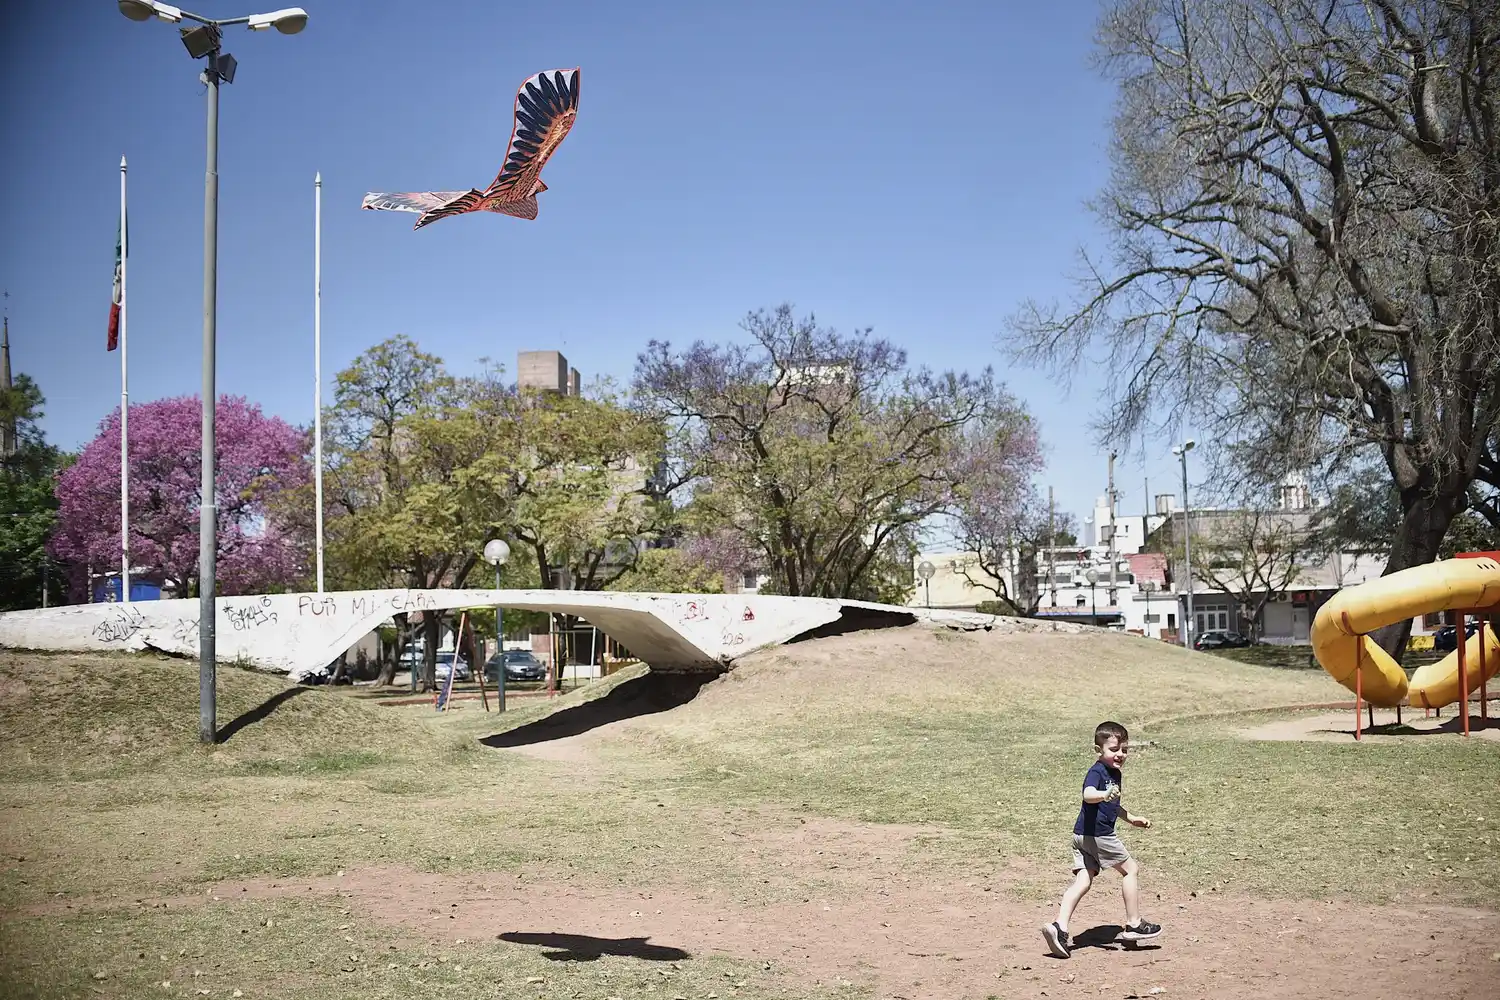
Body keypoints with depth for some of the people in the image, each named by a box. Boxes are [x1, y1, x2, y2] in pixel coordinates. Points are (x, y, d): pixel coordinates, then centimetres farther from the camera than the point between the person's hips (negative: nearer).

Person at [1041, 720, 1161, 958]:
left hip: (1083, 836, 9)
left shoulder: (1115, 774, 18)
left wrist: (1131, 818, 39)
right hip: (1097, 834, -9)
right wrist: (1103, 795, -55)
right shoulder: (1097, 772, -14)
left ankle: (1060, 926, -12)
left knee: (1083, 880, 1)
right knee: (1131, 869, 5)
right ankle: (1134, 925, 14)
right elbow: (1088, 795, -35)